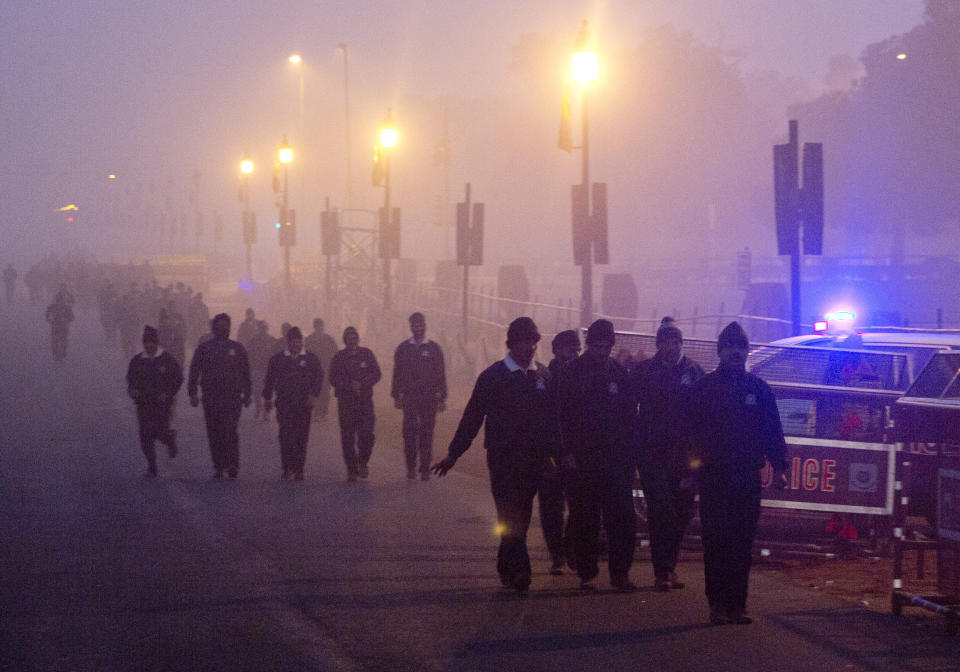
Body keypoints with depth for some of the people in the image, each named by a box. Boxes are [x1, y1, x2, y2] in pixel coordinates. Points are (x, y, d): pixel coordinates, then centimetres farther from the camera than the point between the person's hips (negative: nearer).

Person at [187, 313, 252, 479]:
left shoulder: (237, 349, 11)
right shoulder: (204, 348, 9)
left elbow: (245, 373, 16)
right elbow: (194, 371, 7)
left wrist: (246, 394, 14)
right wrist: (193, 393, -1)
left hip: (232, 397, -1)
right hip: (211, 396, 1)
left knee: (230, 431, -14)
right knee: (214, 434, 3)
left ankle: (232, 465, -14)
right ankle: (218, 466, 12)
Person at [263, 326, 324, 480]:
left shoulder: (311, 359, 9)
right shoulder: (277, 359, 11)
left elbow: (319, 377, 6)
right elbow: (269, 379, 13)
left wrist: (313, 395, -6)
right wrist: (267, 398, 9)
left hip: (303, 404, 0)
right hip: (284, 403, 0)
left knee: (301, 437, 0)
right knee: (286, 435, -9)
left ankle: (298, 469, 5)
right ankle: (287, 467, -7)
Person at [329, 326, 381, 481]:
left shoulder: (366, 354, 9)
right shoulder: (338, 358, 6)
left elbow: (376, 374, 4)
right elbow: (334, 379, 1)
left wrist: (362, 384, -12)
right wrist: (349, 384, -15)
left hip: (365, 400, 0)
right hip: (345, 402, 0)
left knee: (367, 434, -12)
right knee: (348, 438, -2)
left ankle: (363, 462, 10)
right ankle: (351, 470, 5)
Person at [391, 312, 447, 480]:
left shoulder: (434, 348, 7)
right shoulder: (403, 348, 9)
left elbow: (441, 375, 7)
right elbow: (397, 374, 12)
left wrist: (442, 398, 2)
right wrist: (396, 396, 7)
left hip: (429, 397, 0)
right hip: (409, 396, 0)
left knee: (426, 432, -1)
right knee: (410, 430, -8)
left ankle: (425, 469, 3)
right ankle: (411, 466, 2)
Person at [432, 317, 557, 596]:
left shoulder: (545, 376, 7)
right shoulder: (493, 376, -1)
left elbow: (554, 417, 11)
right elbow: (473, 416, 4)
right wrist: (453, 454, 6)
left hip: (532, 458, 3)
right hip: (502, 456, -3)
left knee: (521, 516, 8)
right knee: (510, 514, -12)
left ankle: (506, 568, 23)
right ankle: (520, 572, -16)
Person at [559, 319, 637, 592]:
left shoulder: (618, 373, 9)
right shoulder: (574, 372, 1)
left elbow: (629, 414, 12)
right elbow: (565, 414, -1)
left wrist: (629, 451, 5)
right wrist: (568, 452, -8)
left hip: (617, 457, 2)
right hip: (583, 455, -2)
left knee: (621, 516, -4)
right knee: (584, 518, 2)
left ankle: (620, 572, 3)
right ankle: (587, 574, 9)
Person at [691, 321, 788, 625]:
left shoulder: (758, 388, 10)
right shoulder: (704, 387, 5)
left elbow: (773, 431, 10)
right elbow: (691, 429, 4)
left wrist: (778, 467, 0)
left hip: (747, 477, 2)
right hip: (713, 476, -2)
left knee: (742, 542, 2)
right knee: (716, 542, -4)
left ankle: (737, 603, 7)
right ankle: (718, 603, -1)